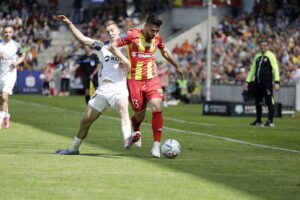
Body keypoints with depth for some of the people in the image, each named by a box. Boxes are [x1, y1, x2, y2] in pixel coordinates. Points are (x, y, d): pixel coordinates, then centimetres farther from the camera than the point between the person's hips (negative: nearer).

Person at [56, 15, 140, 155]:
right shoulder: (103, 46, 14)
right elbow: (82, 39, 11)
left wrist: (126, 64, -19)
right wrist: (69, 24, 2)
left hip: (119, 88, -4)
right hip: (103, 89, 4)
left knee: (123, 108, -37)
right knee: (85, 121, 9)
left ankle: (127, 139, -57)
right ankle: (74, 148, 28)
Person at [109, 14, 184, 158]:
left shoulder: (157, 38, 6)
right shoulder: (132, 35, -9)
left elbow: (164, 51, 27)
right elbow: (112, 47, -9)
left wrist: (176, 66, 37)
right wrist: (124, 59, -24)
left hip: (152, 80, 3)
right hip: (134, 81, -3)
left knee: (157, 108, -18)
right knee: (140, 116, 1)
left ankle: (156, 145, -15)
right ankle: (136, 132, 39)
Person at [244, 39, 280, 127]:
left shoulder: (270, 55, -2)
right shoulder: (257, 56, 17)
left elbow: (275, 69, -9)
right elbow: (252, 70, 24)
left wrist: (277, 82, -19)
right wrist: (247, 81, 19)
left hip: (267, 82, -6)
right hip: (257, 83, 7)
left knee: (269, 101, -7)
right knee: (258, 102, 10)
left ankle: (270, 121, -5)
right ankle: (258, 121, 18)